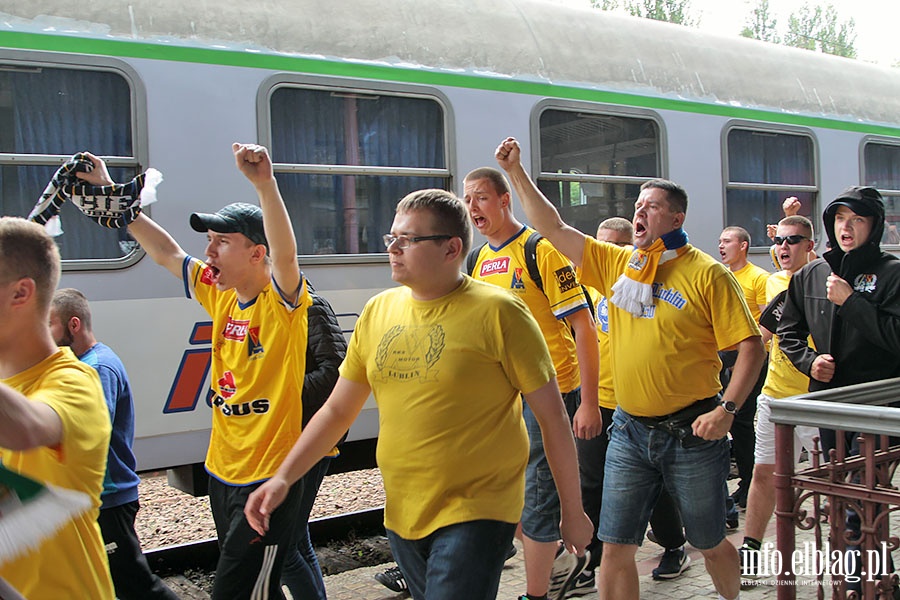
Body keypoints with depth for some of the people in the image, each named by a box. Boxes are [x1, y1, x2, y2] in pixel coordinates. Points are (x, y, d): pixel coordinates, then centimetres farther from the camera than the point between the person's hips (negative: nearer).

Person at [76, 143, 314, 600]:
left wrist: (265, 184, -50)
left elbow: (285, 256, -36)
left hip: (269, 479, -8)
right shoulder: (220, 296, 5)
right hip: (222, 472, 8)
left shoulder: (280, 301, -16)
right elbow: (167, 253, 13)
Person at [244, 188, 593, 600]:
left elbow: (552, 416, -7)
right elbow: (337, 411, 12)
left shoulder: (497, 312, -11)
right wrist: (283, 477, 3)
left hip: (475, 512, -6)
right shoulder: (378, 311, 5)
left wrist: (573, 512, -4)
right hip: (401, 513, 6)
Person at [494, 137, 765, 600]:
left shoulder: (706, 274, -8)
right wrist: (516, 172, -2)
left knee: (710, 544, 14)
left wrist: (727, 409, -19)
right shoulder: (616, 263, 5)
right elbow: (554, 229, 3)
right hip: (630, 429, 4)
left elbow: (750, 345, -9)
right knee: (615, 548, 3)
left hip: (690, 432, -3)